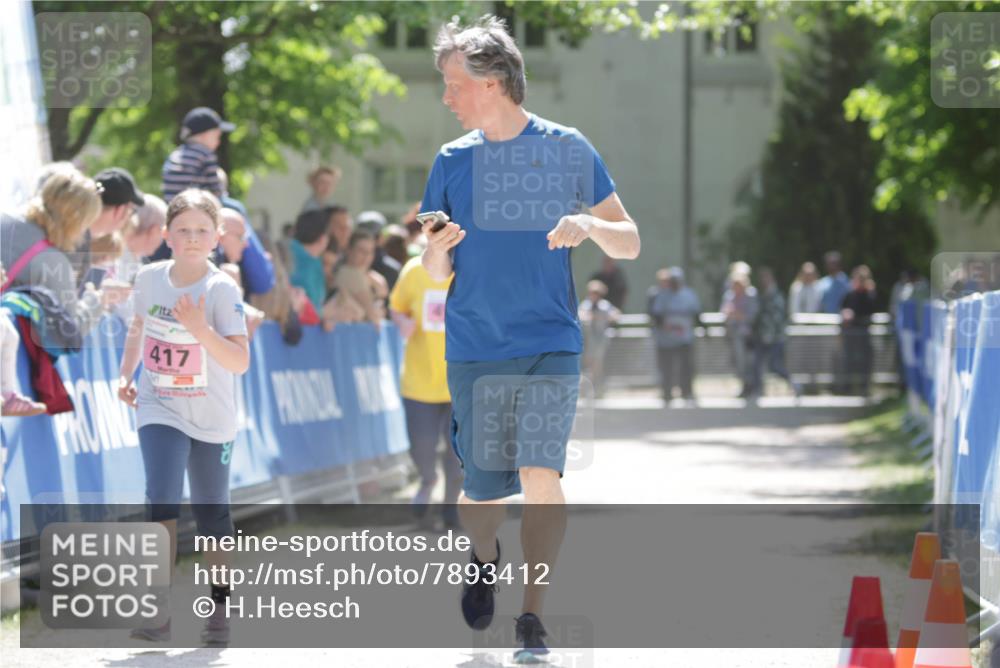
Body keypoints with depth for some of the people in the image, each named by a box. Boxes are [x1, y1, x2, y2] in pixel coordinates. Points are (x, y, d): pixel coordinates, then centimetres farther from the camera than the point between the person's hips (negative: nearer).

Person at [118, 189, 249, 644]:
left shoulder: (222, 290, -15)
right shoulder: (149, 278, -3)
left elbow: (240, 362, -23)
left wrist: (200, 329, -36)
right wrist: (126, 374, 7)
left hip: (211, 419, -1)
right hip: (159, 411, 1)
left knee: (211, 514, 10)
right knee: (162, 502, -17)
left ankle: (220, 606, 29)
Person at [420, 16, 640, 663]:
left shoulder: (567, 148, 0)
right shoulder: (452, 160, 7)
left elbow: (630, 243, 3)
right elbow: (436, 272, 12)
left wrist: (589, 225, -19)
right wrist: (437, 249, -12)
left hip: (551, 342, -2)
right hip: (474, 347, 2)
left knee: (541, 476, -17)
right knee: (484, 493, 4)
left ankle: (533, 615, -5)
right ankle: (484, 556, 38)